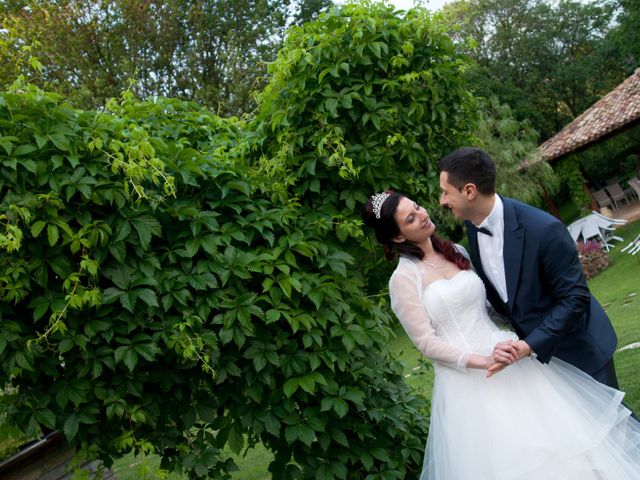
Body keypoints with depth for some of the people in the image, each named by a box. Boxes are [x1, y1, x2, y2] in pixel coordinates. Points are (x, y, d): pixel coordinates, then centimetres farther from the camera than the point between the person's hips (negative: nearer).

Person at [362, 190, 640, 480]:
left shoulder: (456, 252, 8)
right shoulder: (403, 279, -10)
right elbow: (427, 342, -12)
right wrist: (483, 362, -21)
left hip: (503, 350, 6)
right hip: (466, 380, -5)